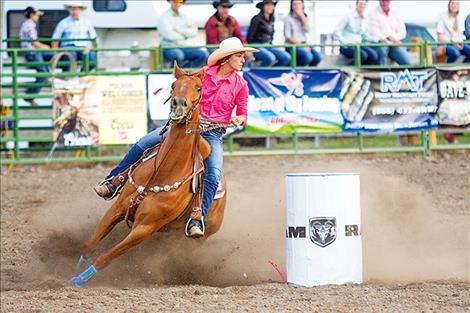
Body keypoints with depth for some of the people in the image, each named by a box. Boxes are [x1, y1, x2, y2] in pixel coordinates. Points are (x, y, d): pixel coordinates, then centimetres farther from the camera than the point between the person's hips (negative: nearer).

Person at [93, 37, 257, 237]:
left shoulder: (240, 85, 1)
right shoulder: (204, 73, 2)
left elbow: (242, 114, 7)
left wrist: (239, 119, -14)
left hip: (212, 134, -2)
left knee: (214, 175, -27)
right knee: (142, 144, -10)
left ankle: (197, 220, -27)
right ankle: (112, 182, 0)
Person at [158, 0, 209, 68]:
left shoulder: (184, 17, 15)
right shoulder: (164, 17, -2)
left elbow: (194, 32, 1)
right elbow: (169, 35, -17)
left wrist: (180, 31, -12)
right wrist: (186, 33, -2)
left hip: (183, 48, 6)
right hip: (169, 49, -6)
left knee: (204, 54, -17)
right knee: (178, 54, -40)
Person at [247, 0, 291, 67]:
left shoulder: (271, 19, 15)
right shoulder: (257, 19, -7)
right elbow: (250, 36, -8)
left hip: (268, 46, 7)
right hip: (257, 47, -7)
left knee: (286, 57, -15)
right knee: (270, 58, -36)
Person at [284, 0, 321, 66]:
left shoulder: (304, 17, 13)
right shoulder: (288, 18, -3)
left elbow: (307, 30, -4)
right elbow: (288, 37, -9)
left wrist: (302, 16, -9)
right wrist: (301, 46, -16)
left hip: (304, 44, 5)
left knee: (317, 57, -23)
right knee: (308, 56, -33)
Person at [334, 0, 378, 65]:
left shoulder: (366, 19, 11)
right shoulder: (349, 17, -5)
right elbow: (337, 31, -7)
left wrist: (378, 39, 2)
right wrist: (345, 42, -19)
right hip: (347, 46, -5)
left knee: (373, 55, -26)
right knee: (363, 55, -34)